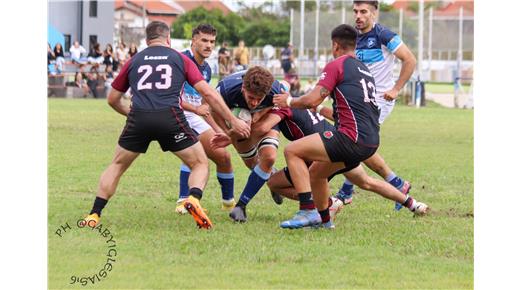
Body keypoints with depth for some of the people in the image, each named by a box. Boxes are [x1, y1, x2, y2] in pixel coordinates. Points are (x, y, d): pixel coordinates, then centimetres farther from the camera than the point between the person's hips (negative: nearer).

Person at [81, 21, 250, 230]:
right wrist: (233, 121, 16)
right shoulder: (180, 59, 17)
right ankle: (194, 199, -15)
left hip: (138, 119, 2)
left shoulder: (134, 61, 22)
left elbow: (113, 99, 29)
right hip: (170, 118, -2)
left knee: (117, 165, 22)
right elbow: (208, 93, 10)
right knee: (200, 163, 14)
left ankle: (94, 215, 14)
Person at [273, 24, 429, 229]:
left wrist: (289, 101, 8)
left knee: (292, 151, -6)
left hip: (352, 138, -9)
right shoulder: (364, 70, 22)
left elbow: (312, 101, -10)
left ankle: (309, 212, -17)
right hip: (371, 141, 9)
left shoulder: (336, 65, -4)